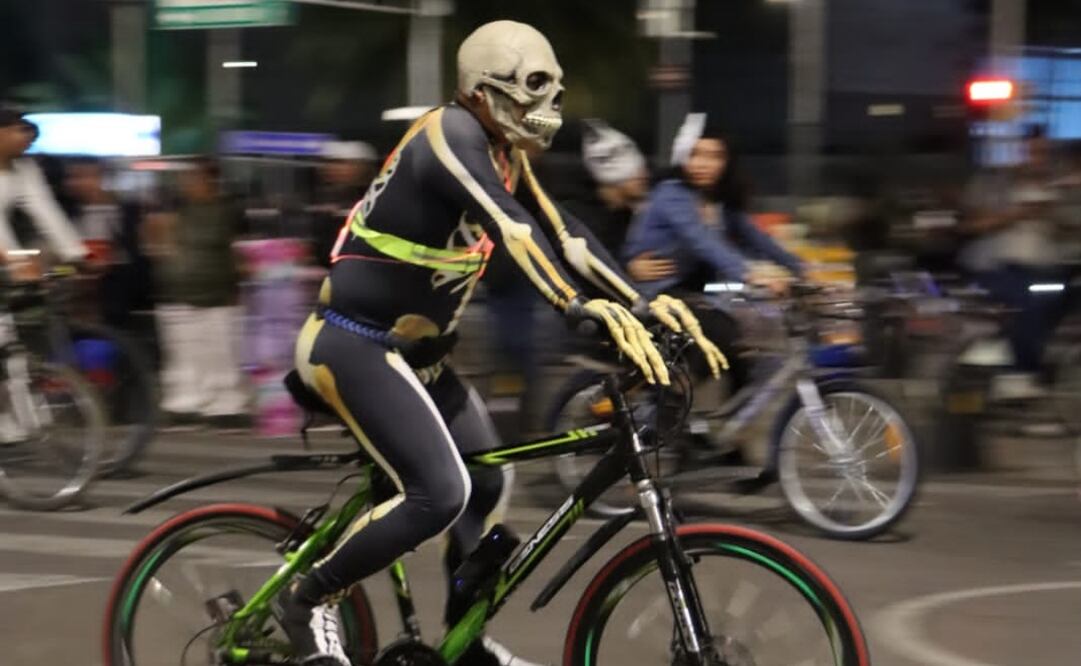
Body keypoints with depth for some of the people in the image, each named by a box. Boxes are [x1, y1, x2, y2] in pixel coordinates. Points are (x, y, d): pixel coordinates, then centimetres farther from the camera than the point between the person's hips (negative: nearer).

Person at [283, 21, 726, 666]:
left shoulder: (504, 154, 7)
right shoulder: (452, 135, -22)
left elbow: (562, 231, 3)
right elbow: (512, 229, -35)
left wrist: (646, 302, -8)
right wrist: (594, 311, -44)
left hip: (412, 350, 10)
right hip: (355, 345, -10)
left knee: (485, 482, 14)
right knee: (439, 493, -20)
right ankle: (309, 600, -2)